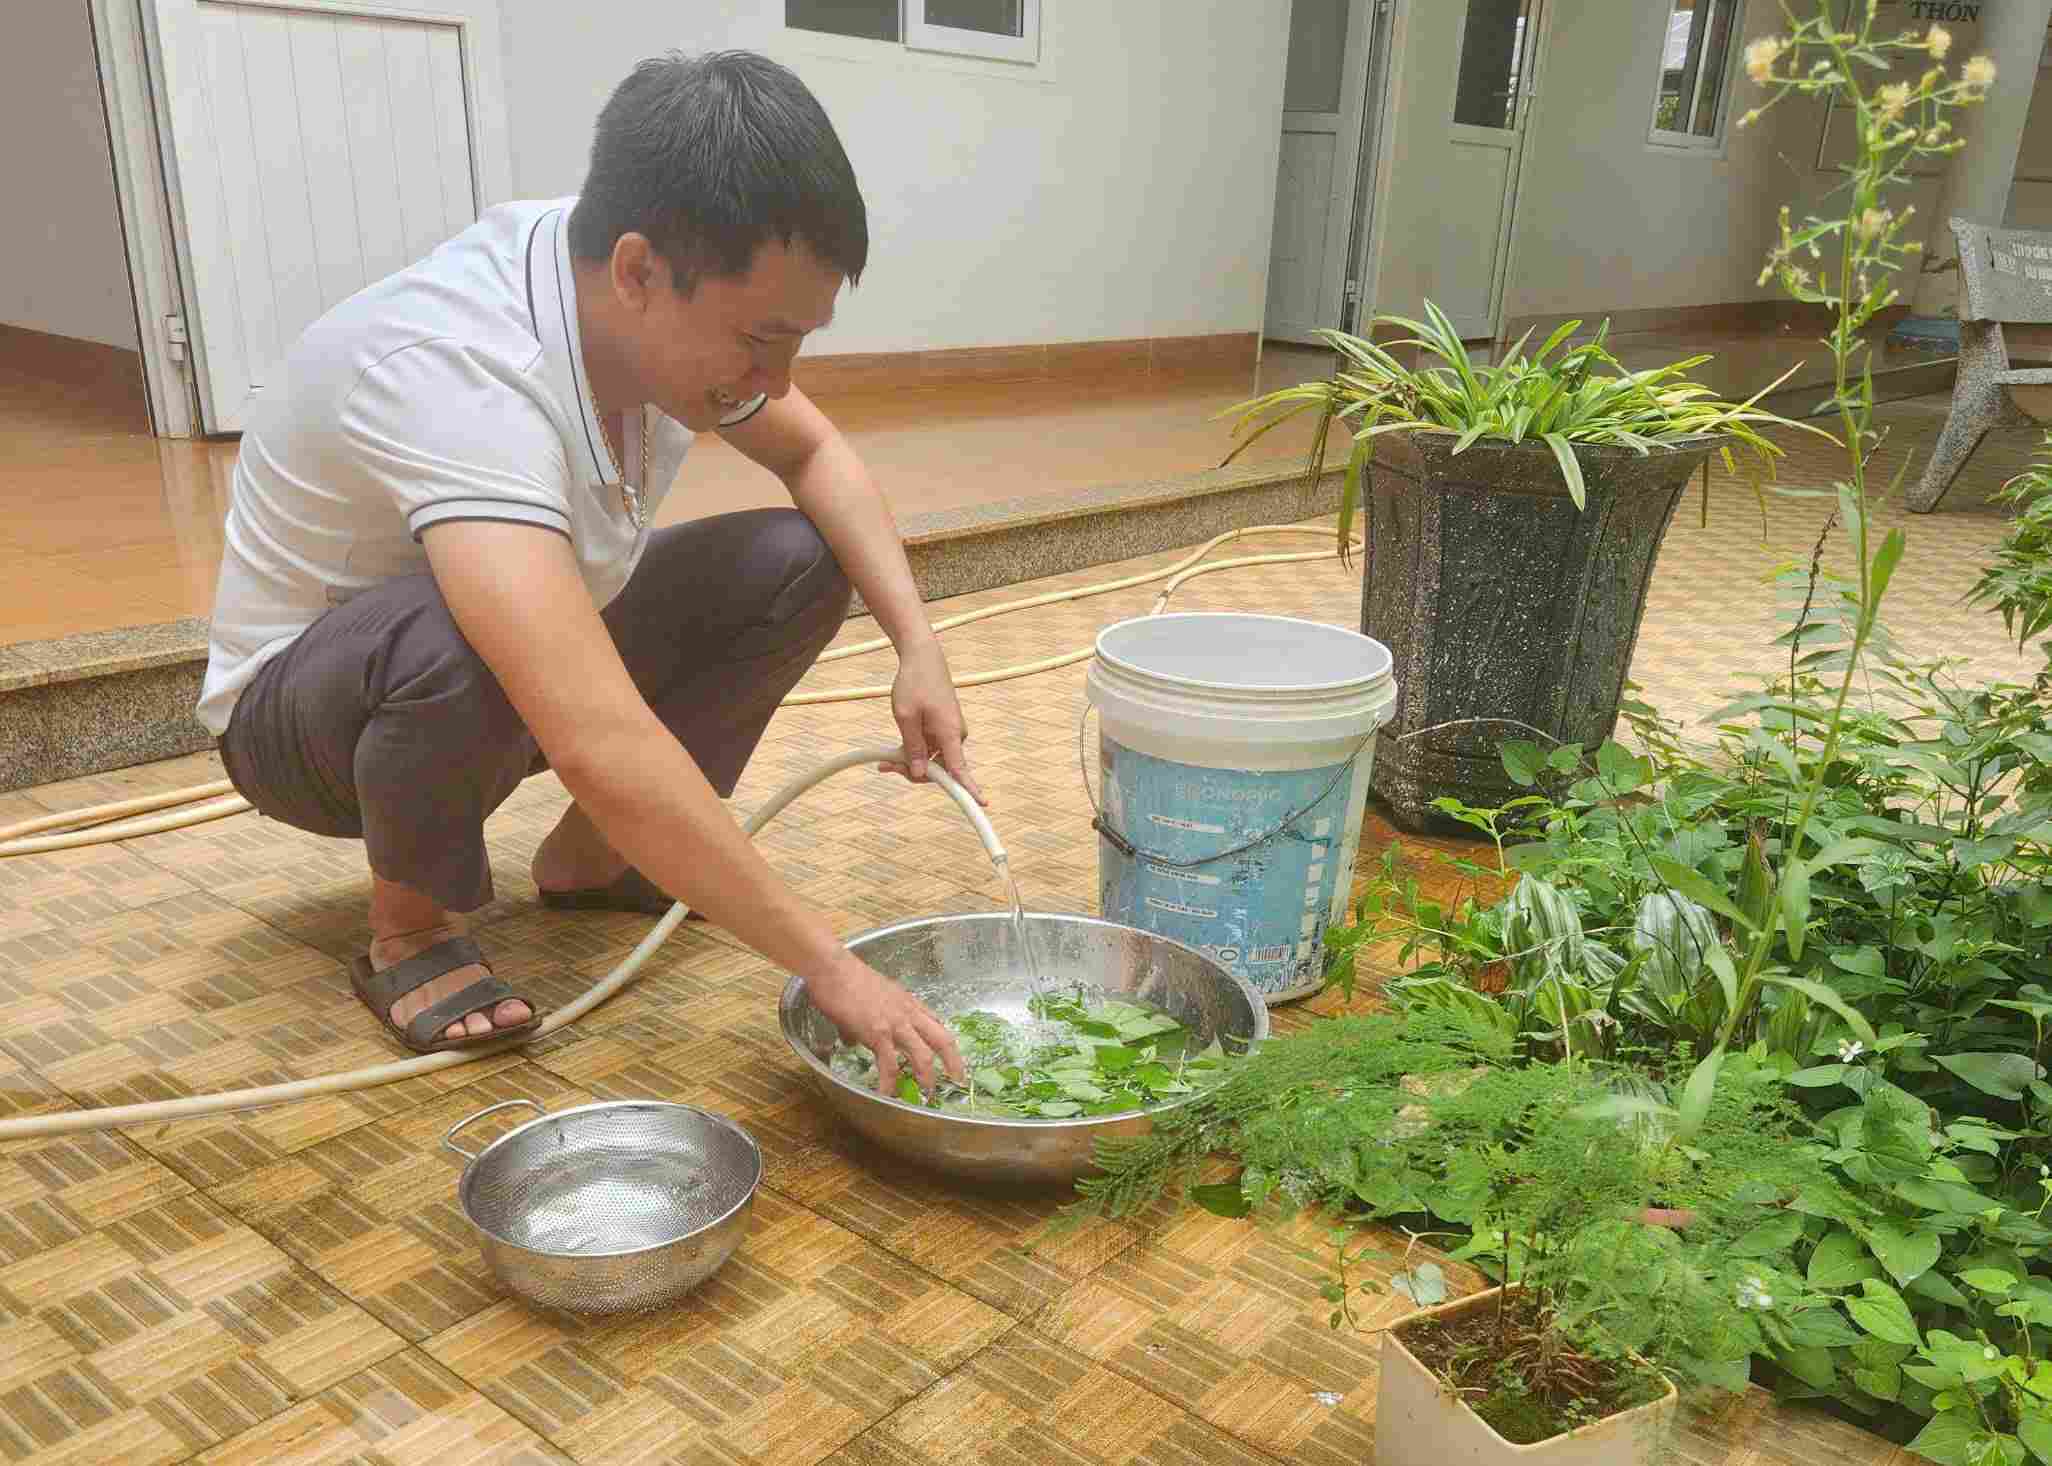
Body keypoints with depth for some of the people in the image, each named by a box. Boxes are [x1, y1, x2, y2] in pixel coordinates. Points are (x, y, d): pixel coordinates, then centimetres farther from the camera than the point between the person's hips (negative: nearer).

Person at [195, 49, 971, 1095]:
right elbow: (604, 748, -47)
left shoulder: (665, 305, -16)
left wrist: (916, 643, -15)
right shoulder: (456, 377, -38)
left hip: (534, 679, 7)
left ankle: (589, 857, 6)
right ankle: (412, 926, -9)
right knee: (453, 641, -40)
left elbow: (815, 454, 2)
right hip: (303, 703, -6)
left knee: (799, 561, -9)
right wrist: (831, 969, -43)